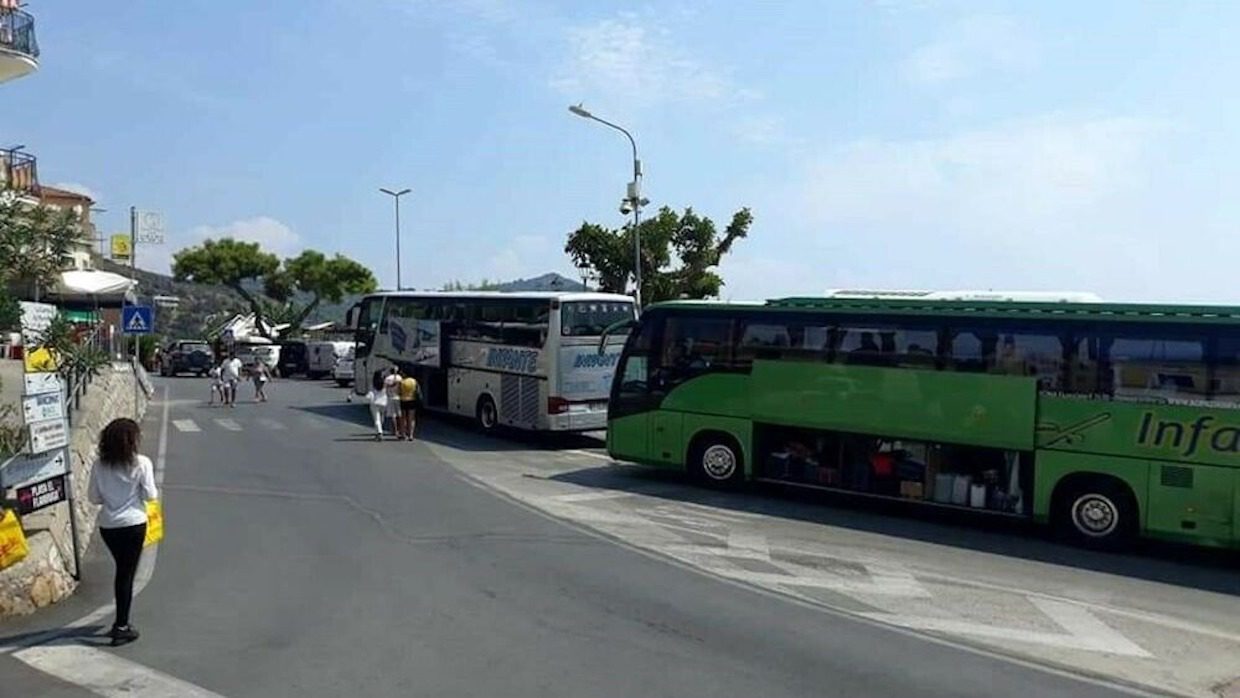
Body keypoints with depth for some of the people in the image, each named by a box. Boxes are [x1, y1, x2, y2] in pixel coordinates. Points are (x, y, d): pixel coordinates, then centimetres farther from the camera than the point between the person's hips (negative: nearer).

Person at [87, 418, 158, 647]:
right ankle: (121, 627, 8)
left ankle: (122, 621, 28)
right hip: (133, 524, -4)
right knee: (127, 573, 5)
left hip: (108, 525, 4)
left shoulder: (99, 466, -4)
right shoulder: (141, 463, -13)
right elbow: (151, 495, -9)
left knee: (122, 570, 20)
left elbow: (94, 497, 0)